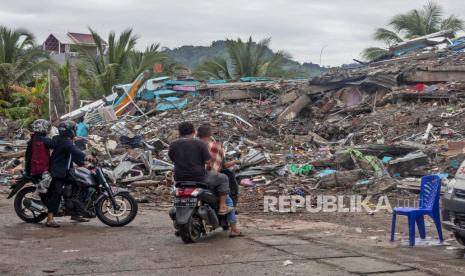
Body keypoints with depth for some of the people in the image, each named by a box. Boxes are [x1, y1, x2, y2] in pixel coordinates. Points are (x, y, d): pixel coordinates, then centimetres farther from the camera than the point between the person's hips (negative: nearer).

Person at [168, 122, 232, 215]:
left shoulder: (173, 144, -2)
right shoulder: (199, 143, -10)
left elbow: (172, 159, 11)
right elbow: (207, 161, -11)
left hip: (180, 179, 5)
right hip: (199, 178, -5)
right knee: (223, 179, 16)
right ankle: (222, 207, 13)